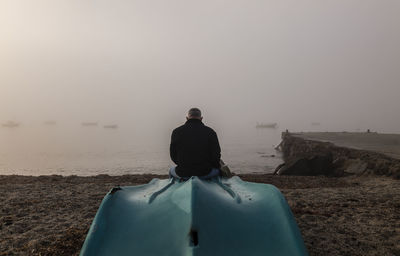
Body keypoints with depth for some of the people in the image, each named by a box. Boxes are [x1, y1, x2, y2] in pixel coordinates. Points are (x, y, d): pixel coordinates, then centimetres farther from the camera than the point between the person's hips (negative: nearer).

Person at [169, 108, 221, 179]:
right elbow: (216, 156, -7)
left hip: (182, 174, 1)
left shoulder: (176, 132, -5)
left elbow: (173, 156, 3)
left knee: (171, 170, 33)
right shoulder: (210, 132, -8)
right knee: (218, 169, 29)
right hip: (204, 174, -1)